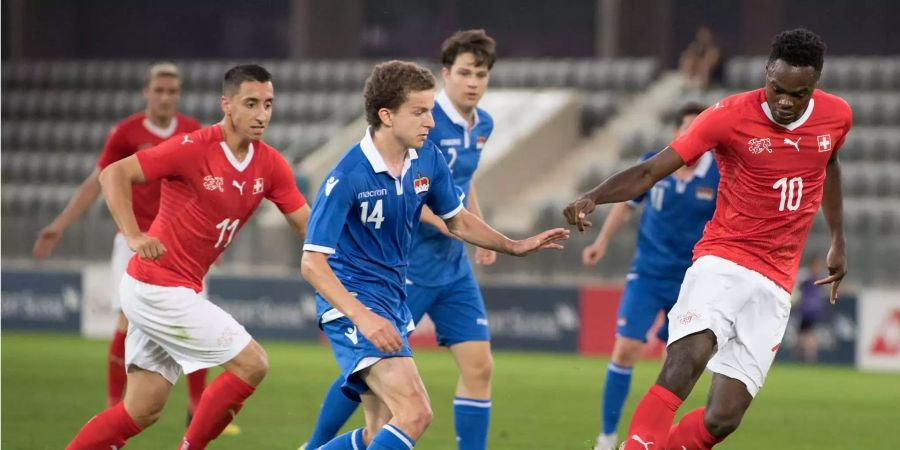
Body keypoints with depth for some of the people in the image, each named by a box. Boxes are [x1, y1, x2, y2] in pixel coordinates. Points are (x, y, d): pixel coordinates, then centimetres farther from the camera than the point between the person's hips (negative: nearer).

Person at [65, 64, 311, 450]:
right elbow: (114, 174, -17)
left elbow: (306, 224, 7)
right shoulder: (194, 148, -16)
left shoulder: (270, 165, 3)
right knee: (251, 363, -10)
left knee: (142, 411, 9)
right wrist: (133, 236, -30)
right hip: (159, 285, -8)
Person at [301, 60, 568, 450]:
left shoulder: (427, 159, 0)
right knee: (415, 413, -23)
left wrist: (514, 246, 10)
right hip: (353, 301, -8)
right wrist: (363, 318, -31)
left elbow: (456, 221, 19)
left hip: (393, 300, 8)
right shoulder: (347, 177, -21)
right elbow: (312, 263, -21)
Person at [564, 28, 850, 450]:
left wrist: (838, 241, 27)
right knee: (686, 360, -33)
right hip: (723, 261, -4)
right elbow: (650, 171, -14)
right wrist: (592, 197, -31)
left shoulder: (836, 116, 1)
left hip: (775, 285, 4)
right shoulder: (731, 116, -12)